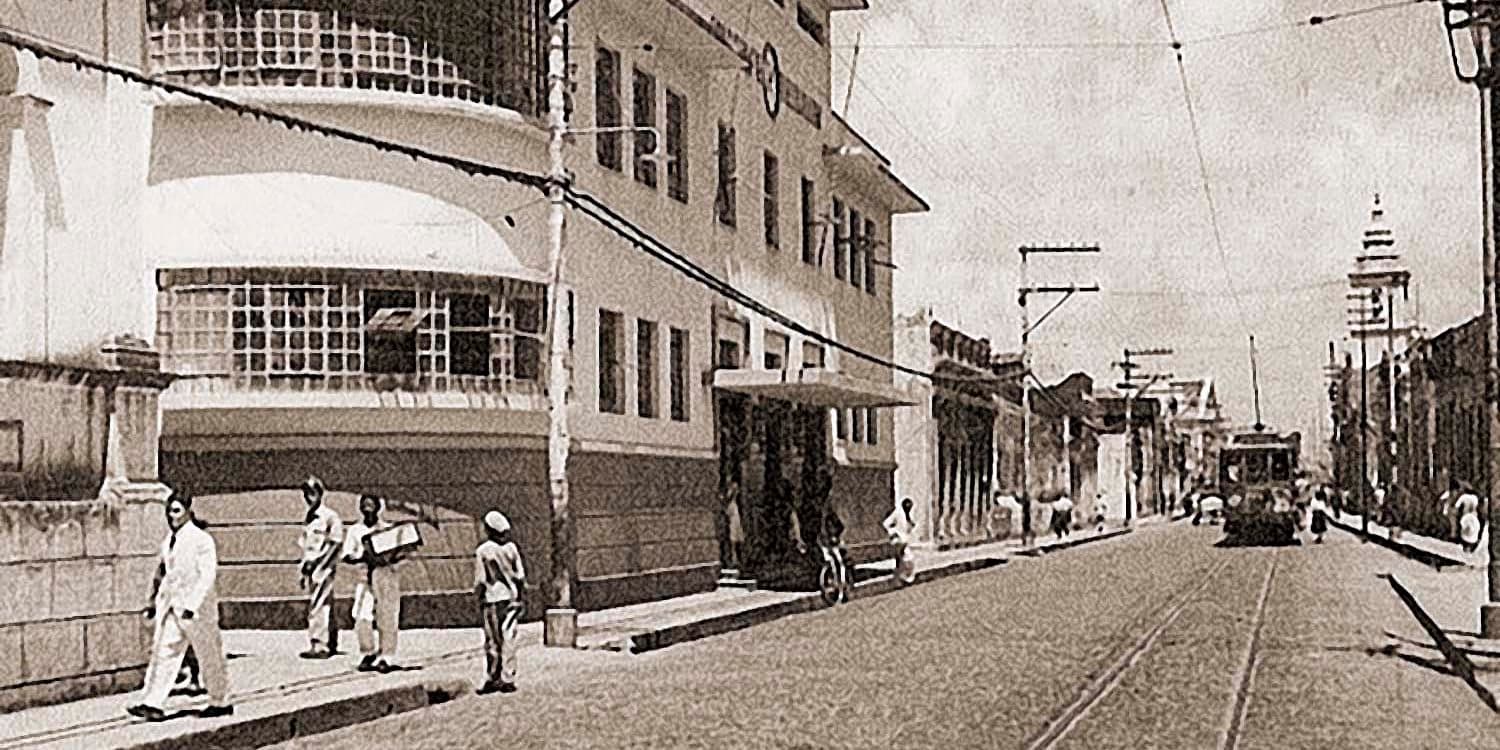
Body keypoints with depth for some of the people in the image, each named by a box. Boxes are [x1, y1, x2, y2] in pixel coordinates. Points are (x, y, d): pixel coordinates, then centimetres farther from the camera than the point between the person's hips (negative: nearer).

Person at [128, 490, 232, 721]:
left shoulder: (201, 540, -11)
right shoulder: (169, 539, 10)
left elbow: (208, 574, -17)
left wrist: (192, 605, -23)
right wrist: (155, 601, 15)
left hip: (196, 607, -6)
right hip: (171, 606, 6)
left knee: (209, 657, 5)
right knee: (163, 652, -3)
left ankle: (221, 703, 18)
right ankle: (153, 704, -6)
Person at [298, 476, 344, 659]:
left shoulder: (330, 517, -7)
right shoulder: (308, 519, 16)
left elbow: (336, 544, -11)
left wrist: (319, 565, -16)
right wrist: (304, 569, 17)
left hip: (324, 566, -8)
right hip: (311, 567, 8)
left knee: (317, 606, -14)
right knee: (325, 606, 9)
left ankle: (318, 646, -17)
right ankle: (331, 645, 13)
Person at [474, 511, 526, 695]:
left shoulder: (482, 551, -7)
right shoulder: (511, 547, 0)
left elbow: (480, 580, -5)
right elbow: (521, 575, 3)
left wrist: (479, 596, 7)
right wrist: (520, 594, 12)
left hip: (493, 599, -2)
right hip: (512, 598, 2)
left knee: (492, 641, 6)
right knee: (508, 640, 3)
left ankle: (491, 679, 8)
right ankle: (507, 680, 2)